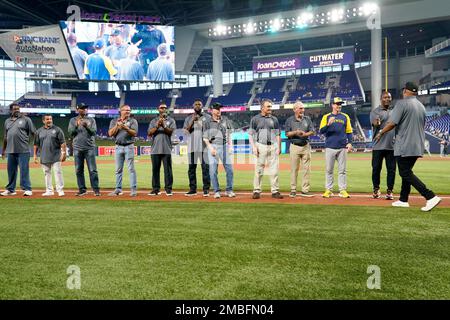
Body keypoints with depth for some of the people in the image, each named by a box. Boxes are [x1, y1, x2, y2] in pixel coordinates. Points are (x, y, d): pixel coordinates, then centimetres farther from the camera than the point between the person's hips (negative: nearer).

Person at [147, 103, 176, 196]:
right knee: (155, 169, 4)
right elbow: (149, 133, 2)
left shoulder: (171, 120, 11)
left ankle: (168, 189, 1)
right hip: (155, 149, 2)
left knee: (168, 169, -3)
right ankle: (155, 189, 10)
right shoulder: (153, 121, 15)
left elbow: (171, 131, -5)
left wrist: (164, 126, -20)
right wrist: (157, 126, -12)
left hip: (166, 149, -2)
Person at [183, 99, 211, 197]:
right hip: (192, 147, 2)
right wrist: (193, 120, -10)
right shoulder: (188, 118, 15)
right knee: (191, 168, 3)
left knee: (206, 167, -5)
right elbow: (186, 130, 1)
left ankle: (206, 189, 0)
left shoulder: (207, 117, 10)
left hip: (204, 146, -2)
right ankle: (192, 189, 10)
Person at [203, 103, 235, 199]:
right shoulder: (207, 122, 4)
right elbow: (205, 138, 2)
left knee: (229, 168, -1)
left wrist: (230, 146, 5)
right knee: (213, 170, -4)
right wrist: (210, 147, -11)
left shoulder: (225, 120, 13)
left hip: (225, 146, 3)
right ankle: (216, 191, 7)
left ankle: (229, 190, 11)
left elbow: (229, 134, 16)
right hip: (213, 146, -2)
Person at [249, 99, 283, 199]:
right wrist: (253, 147, -8)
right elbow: (250, 134, 3)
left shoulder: (274, 119, 13)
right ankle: (256, 191, 7)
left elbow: (278, 135, 14)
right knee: (259, 169, 0)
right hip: (261, 146, -2)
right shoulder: (255, 119, 5)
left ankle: (275, 191, 7)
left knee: (274, 169, 1)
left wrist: (279, 147, 4)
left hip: (273, 146, 3)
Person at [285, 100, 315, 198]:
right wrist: (295, 132, -19)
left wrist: (305, 134, -14)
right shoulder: (289, 120, 3)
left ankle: (305, 190, 8)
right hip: (295, 146, -2)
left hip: (306, 146, 3)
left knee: (307, 169, 1)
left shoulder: (307, 119, 10)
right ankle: (293, 190, 8)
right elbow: (287, 133, -2)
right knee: (294, 169, 0)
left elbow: (312, 131, 5)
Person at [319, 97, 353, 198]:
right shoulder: (326, 117, 6)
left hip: (342, 147, 1)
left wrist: (349, 143, -2)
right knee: (329, 170, 2)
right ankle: (328, 190, 8)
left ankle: (343, 190, 8)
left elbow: (349, 131, 12)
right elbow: (321, 131, -3)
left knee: (342, 170, 3)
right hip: (330, 147, -1)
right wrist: (328, 124, -20)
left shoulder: (345, 117, 12)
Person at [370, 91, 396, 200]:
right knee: (376, 168, 2)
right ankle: (376, 189, 16)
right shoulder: (375, 111, 1)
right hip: (378, 146, -3)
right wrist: (377, 123, -42)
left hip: (392, 146, 3)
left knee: (391, 169, 3)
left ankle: (389, 191, 11)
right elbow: (374, 123, -18)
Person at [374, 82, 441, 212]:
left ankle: (431, 197, -14)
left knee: (406, 173, -6)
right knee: (406, 171, 17)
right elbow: (422, 127, 20)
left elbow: (392, 123, -17)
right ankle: (403, 200, 22)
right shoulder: (421, 106, 15)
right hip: (417, 147, 8)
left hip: (404, 146, -8)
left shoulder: (402, 103, -10)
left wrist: (380, 133, -2)